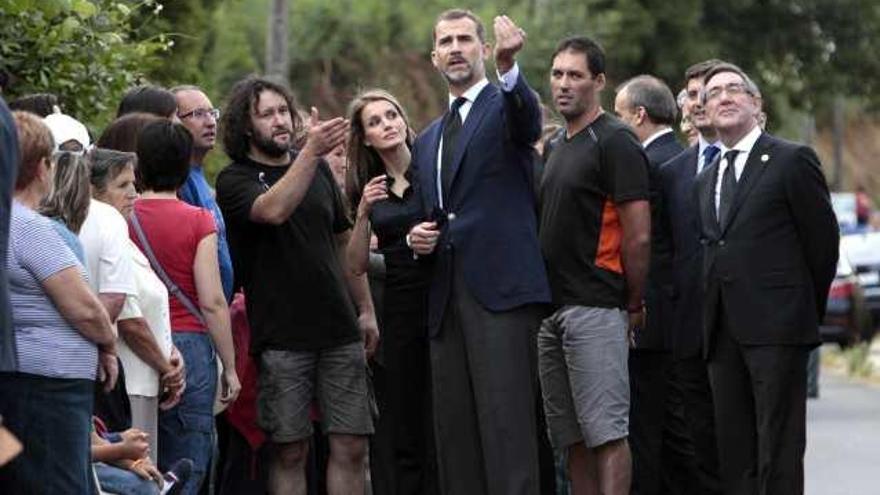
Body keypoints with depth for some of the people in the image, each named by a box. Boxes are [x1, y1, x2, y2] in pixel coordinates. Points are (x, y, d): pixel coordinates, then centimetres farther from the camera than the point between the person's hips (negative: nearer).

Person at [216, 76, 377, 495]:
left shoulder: (319, 169, 14)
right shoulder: (235, 180, -3)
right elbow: (274, 209, -25)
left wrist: (366, 310, 17)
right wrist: (310, 152, -33)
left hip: (340, 333, 5)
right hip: (282, 338, -4)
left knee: (350, 448, 1)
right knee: (290, 452, -1)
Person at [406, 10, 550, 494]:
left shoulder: (505, 106, 4)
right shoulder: (427, 141, 24)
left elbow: (528, 122, -21)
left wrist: (509, 66, -40)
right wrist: (417, 239, 7)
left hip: (499, 289, -7)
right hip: (446, 296, 7)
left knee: (506, 424, -13)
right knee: (453, 430, 5)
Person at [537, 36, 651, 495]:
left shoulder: (614, 142, -7)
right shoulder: (555, 147, 20)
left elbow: (639, 237, -11)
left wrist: (633, 306, -6)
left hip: (594, 310, -9)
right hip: (551, 310, 9)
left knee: (606, 432, -11)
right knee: (572, 436, 9)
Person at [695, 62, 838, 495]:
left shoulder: (792, 160, -1)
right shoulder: (705, 179, 19)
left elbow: (822, 241, 0)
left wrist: (807, 310, 4)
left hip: (777, 329, -6)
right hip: (723, 332, 6)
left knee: (779, 448, -8)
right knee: (733, 449, 5)